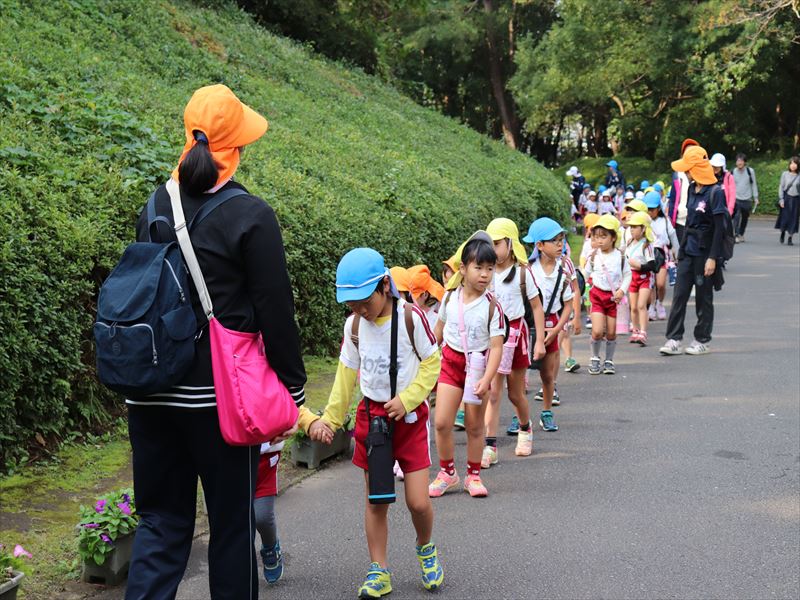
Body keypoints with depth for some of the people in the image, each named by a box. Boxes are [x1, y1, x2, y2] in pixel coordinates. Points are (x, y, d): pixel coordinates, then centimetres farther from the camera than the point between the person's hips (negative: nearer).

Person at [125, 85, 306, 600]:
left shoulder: (155, 209, 6)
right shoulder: (250, 215, -10)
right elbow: (275, 311, -10)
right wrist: (293, 389, -1)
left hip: (151, 391, 5)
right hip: (220, 392, -5)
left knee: (161, 518, 12)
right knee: (232, 519, 10)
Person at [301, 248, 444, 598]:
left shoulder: (410, 317, -15)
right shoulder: (354, 325, -2)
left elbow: (431, 362, -7)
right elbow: (347, 375, 8)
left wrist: (407, 398, -18)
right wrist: (329, 419, 6)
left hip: (409, 416, -3)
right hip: (370, 415, 3)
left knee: (418, 501, -5)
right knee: (375, 500, 6)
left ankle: (425, 549, 25)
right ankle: (378, 571, 16)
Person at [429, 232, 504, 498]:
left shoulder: (491, 306, -13)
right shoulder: (450, 297, -4)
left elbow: (496, 347, -15)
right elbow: (439, 331, 12)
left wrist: (487, 379, -25)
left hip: (478, 365, -2)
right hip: (450, 362, 2)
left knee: (475, 427, 7)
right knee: (441, 423, -5)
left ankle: (473, 475, 24)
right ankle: (447, 473, 14)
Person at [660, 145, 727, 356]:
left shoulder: (715, 192, -14)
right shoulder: (691, 189, 8)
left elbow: (719, 228, -15)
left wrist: (712, 258, -18)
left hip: (704, 252, -7)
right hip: (688, 250, 7)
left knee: (703, 297, 5)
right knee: (679, 294, 2)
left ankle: (702, 341, 17)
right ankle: (674, 340, 3)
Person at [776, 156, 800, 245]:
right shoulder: (785, 174, 0)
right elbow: (781, 187, 3)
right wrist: (781, 199, -5)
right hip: (786, 198, 0)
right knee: (784, 217, -1)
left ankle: (790, 238, 12)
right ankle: (783, 233, 28)